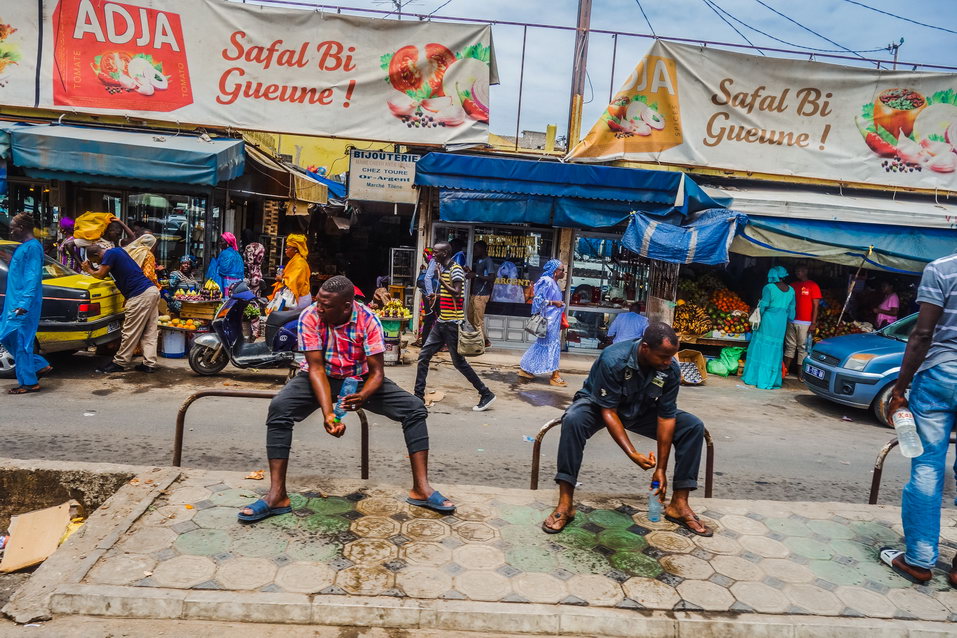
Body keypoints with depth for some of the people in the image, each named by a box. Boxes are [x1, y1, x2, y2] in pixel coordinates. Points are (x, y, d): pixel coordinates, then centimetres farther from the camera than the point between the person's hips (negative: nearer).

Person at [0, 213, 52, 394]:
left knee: (19, 340, -4)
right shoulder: (23, 247, 17)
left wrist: (24, 303, -25)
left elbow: (33, 277, -20)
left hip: (23, 304, -10)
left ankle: (29, 382, 4)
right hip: (15, 302, 10)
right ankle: (39, 366, 19)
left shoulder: (32, 247, -13)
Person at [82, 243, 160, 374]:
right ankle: (149, 364, 7)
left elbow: (100, 275, -4)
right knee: (149, 332, 7)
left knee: (130, 332, -1)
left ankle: (119, 363, 7)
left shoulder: (110, 254, -6)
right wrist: (92, 269, 23)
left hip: (140, 295, -10)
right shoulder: (118, 250, 22)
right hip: (152, 290, 10)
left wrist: (89, 270, 15)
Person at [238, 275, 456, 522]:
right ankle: (277, 495, -22)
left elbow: (377, 371, -20)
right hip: (321, 377, 0)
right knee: (279, 409, -29)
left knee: (415, 409, -17)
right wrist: (328, 412, -36)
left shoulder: (368, 319, -21)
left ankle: (421, 488, -11)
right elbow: (316, 368, -22)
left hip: (360, 379, 1)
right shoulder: (310, 317, -21)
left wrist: (364, 395, -43)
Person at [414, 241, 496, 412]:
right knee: (423, 356, 7)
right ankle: (418, 396, 14)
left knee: (459, 362, -4)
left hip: (452, 323, -9)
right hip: (441, 321, 9)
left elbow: (457, 293, -25)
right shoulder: (442, 268, 14)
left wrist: (441, 281, -20)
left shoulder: (455, 270, -13)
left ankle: (486, 394, 7)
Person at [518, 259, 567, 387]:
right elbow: (539, 299, -18)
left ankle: (525, 369, 19)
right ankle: (555, 376, 3)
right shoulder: (547, 282, -15)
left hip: (554, 318, 10)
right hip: (549, 319, -10)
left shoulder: (554, 283, 14)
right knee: (553, 344, -4)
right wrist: (554, 303, -17)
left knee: (542, 344, 13)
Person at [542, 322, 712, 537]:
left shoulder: (671, 370, -20)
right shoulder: (614, 359, -33)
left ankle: (679, 504, -7)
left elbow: (666, 417, -17)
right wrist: (633, 454, -34)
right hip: (599, 405, -4)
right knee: (573, 420, -38)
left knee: (694, 426, -15)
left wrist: (661, 469, -16)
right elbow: (608, 412, -29)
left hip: (642, 411, 4)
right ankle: (565, 504, -30)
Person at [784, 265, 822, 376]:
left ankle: (801, 373, 2)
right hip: (792, 321, 5)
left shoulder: (813, 286, -2)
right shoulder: (793, 286, 15)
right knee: (790, 346, 9)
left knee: (803, 348, -2)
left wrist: (813, 323, -11)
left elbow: (816, 306, -5)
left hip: (805, 323, -5)